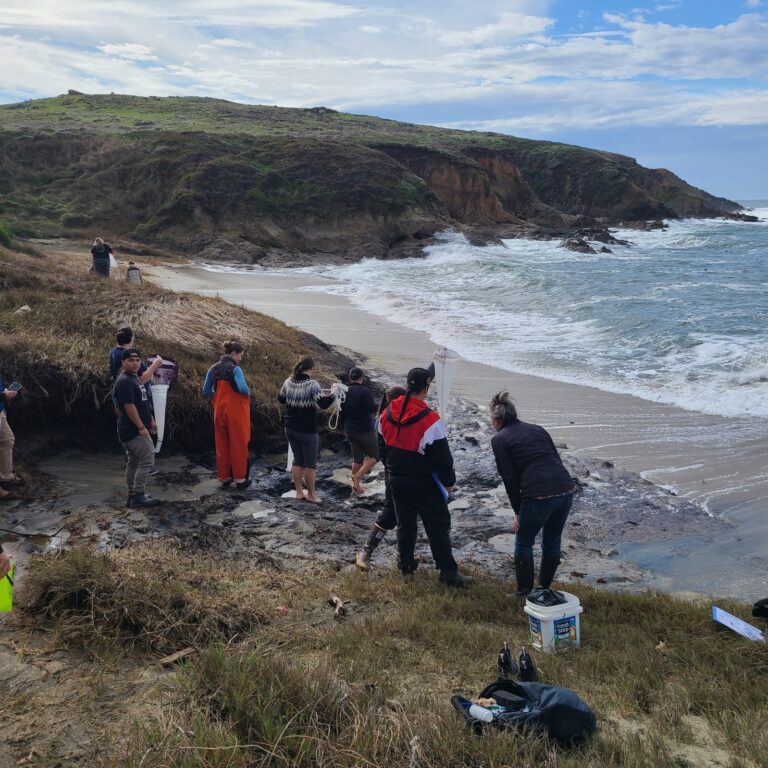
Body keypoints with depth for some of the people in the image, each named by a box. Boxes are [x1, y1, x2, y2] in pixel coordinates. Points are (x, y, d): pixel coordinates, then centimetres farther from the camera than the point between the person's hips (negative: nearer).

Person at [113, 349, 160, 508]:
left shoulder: (134, 378, 15)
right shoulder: (124, 381, -17)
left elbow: (143, 403, 24)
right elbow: (129, 406, -22)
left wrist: (151, 420, 22)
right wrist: (141, 427, -22)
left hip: (132, 430, 10)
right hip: (134, 430, -10)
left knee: (134, 462, 13)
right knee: (147, 460, -9)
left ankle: (132, 496, 20)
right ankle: (138, 496, -4)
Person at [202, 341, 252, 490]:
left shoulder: (213, 369, 7)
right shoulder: (235, 368, -14)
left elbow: (206, 391, 8)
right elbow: (243, 388, -26)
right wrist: (248, 393, -6)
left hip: (219, 412, 6)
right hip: (235, 412, -6)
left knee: (222, 445, 13)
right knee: (238, 445, 4)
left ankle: (224, 477, 21)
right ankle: (239, 479, 9)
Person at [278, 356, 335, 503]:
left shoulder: (288, 382, 1)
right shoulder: (311, 384, -17)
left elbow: (281, 399, 16)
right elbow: (323, 403, -23)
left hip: (290, 428, 6)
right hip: (307, 430, -6)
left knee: (298, 459, 17)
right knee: (310, 462, 6)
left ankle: (299, 492, 21)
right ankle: (311, 494, 14)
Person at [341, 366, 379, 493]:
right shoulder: (365, 391, -15)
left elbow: (341, 412, 11)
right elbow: (373, 409, -18)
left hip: (350, 430, 6)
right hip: (365, 430, -6)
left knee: (357, 458, 15)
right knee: (374, 456, 6)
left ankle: (356, 485, 15)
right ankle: (358, 476, -12)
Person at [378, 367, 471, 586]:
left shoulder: (387, 413, -3)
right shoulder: (429, 420, -22)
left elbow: (381, 444, 13)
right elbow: (442, 456, -16)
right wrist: (449, 481, -2)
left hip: (396, 481, 6)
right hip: (423, 484, -6)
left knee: (405, 523, 19)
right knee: (438, 526, 4)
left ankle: (405, 564, 29)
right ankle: (448, 572, 8)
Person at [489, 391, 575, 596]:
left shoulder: (499, 439, 4)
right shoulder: (537, 429, 20)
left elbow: (510, 478, -1)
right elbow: (556, 459, 16)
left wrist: (518, 512, 7)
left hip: (538, 495, -5)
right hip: (566, 489, 6)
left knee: (524, 544, 16)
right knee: (552, 542, 23)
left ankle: (524, 594, 23)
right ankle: (544, 589, 34)